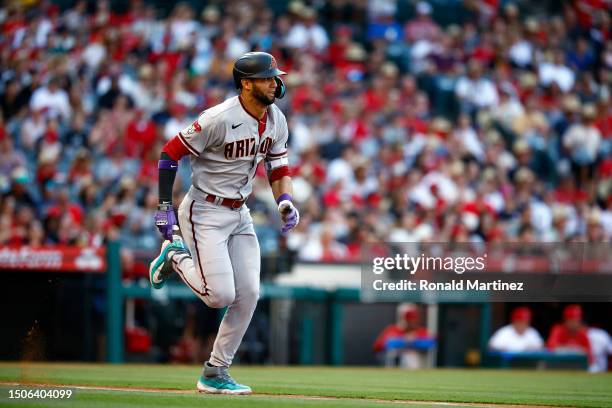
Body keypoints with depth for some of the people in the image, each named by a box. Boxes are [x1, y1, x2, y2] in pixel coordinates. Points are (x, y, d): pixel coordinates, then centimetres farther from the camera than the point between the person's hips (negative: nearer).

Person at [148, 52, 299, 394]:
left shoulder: (276, 121, 1)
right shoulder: (219, 119, -22)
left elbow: (279, 166, 13)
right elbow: (170, 154, -16)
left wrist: (285, 201, -8)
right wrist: (165, 208, -19)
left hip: (240, 214, 7)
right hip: (204, 213, -7)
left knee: (248, 295, 0)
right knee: (221, 295, -16)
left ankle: (215, 374, 11)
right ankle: (175, 256, 13)